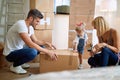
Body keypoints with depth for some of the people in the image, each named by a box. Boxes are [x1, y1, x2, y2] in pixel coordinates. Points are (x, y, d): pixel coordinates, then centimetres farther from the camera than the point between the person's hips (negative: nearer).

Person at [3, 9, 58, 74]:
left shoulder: (30, 27, 4)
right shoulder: (21, 24, -25)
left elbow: (36, 41, 15)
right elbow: (30, 44, -32)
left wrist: (46, 43, -3)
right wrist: (48, 52, -29)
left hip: (18, 50, 10)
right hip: (10, 53, -10)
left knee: (40, 47, 7)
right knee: (33, 52, -33)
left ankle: (18, 62, 11)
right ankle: (15, 66, -6)